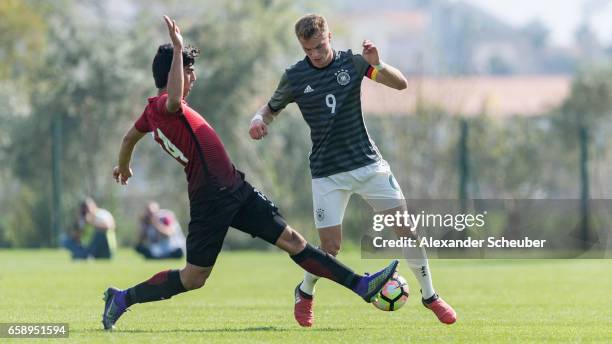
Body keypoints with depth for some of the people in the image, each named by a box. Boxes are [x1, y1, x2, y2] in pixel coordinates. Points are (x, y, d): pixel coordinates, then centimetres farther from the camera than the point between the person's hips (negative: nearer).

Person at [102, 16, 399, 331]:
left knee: (290, 239, 6)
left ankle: (360, 285, 5)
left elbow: (130, 136, 31)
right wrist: (177, 49, -38)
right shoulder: (162, 106, -17)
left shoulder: (153, 110, 13)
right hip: (212, 200, -10)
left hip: (234, 190, 10)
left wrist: (123, 166, 50)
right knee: (194, 278, -2)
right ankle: (122, 298, 15)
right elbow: (175, 99, -42)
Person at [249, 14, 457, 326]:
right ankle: (304, 293, 23)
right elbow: (271, 108, 11)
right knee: (330, 247, -7)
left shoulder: (351, 62, -3)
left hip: (368, 163, 1)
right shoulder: (294, 77, -4)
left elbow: (400, 84, -8)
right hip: (327, 173, -1)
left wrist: (378, 65, -27)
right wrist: (258, 120, -12)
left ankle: (429, 296, 10)